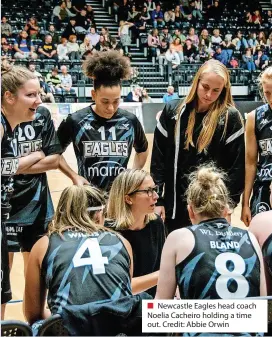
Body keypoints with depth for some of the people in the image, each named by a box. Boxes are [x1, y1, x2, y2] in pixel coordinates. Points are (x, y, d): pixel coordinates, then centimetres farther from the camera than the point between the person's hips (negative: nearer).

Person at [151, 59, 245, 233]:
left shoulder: (230, 117, -6)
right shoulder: (173, 111, 1)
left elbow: (238, 165, -5)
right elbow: (158, 156, 3)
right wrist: (157, 199, 1)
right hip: (175, 203, 2)